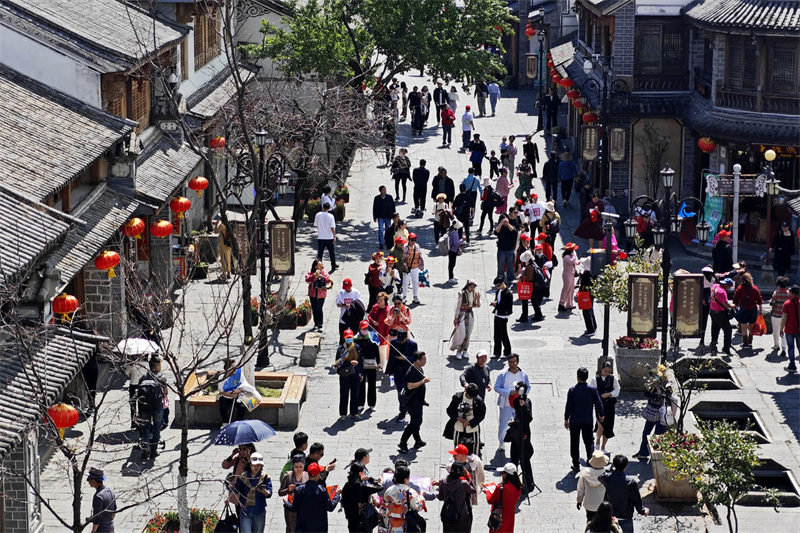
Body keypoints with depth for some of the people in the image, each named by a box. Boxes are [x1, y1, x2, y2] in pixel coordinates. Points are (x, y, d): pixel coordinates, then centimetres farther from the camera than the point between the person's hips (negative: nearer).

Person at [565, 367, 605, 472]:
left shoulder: (572, 390, -12)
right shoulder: (592, 389, -7)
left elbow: (569, 405, -8)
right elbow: (598, 403, -1)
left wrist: (566, 419, 2)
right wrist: (601, 415, 16)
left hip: (575, 420, -1)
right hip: (588, 420, 1)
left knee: (574, 443, 9)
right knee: (588, 441, 17)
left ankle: (576, 464, 11)